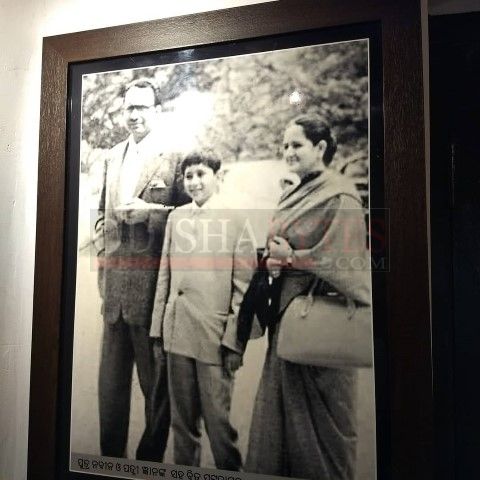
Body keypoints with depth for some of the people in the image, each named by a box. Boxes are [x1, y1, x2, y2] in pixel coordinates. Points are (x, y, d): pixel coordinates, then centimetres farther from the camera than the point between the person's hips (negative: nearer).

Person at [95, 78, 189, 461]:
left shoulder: (175, 155, -5)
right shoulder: (113, 156, 16)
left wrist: (150, 211, -16)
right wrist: (103, 225, 9)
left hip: (152, 277, -6)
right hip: (114, 275, 7)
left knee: (155, 371, 5)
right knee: (112, 370, 15)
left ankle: (151, 457, 25)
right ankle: (111, 454, 33)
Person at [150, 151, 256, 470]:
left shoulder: (236, 219, -1)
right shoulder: (176, 217, 11)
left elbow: (244, 285, -5)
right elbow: (165, 275, 11)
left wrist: (234, 339, -10)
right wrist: (158, 330, 8)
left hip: (215, 335, -4)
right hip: (178, 333, 4)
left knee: (218, 419, 5)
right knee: (182, 418, 16)